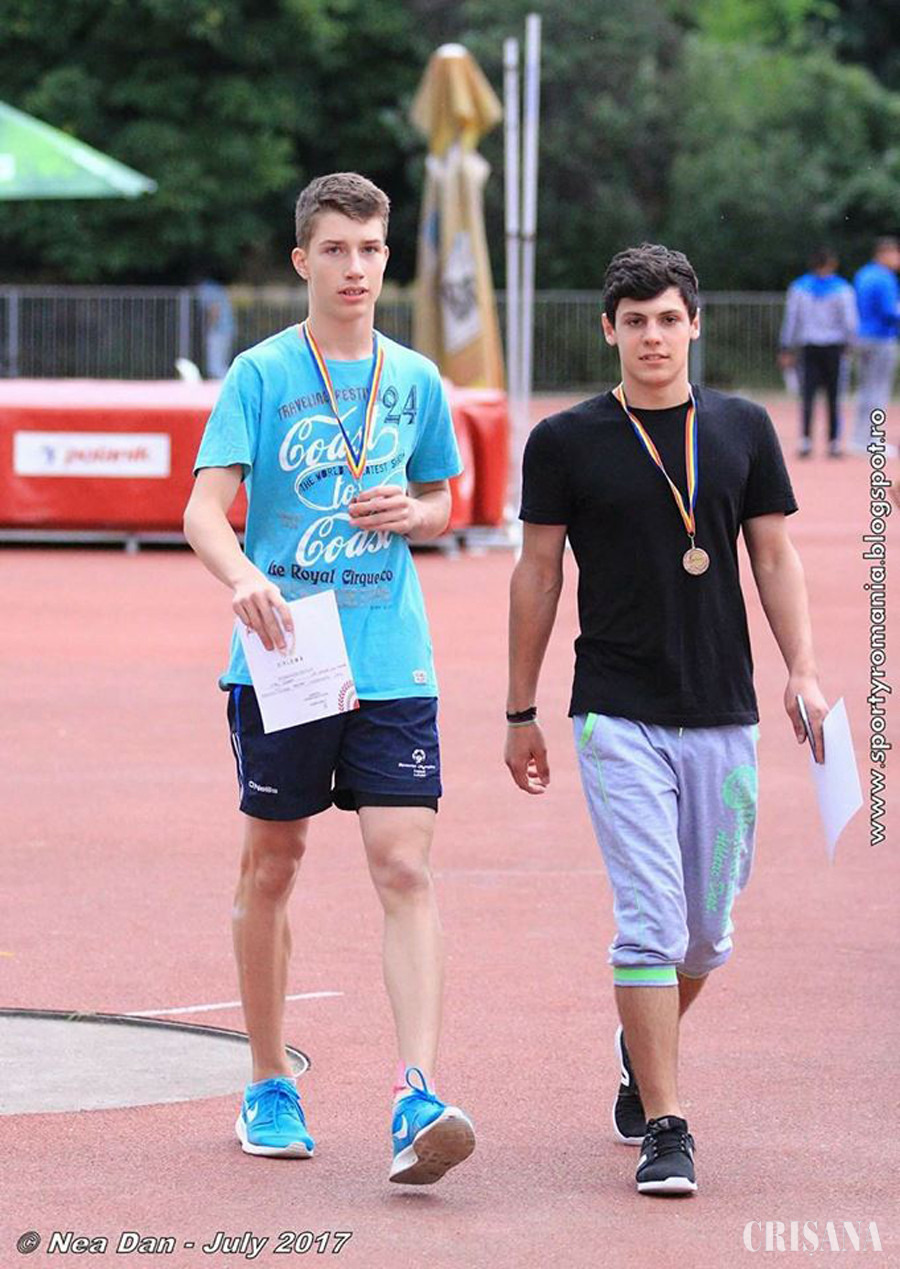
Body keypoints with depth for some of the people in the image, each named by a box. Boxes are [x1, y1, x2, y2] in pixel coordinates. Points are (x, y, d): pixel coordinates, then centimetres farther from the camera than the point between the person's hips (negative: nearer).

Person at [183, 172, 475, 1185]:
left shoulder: (415, 381, 8)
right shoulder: (259, 375, -2)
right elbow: (204, 511, -10)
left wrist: (411, 513, -3)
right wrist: (244, 578, -31)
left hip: (392, 665, 2)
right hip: (282, 659, -1)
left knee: (404, 869, -10)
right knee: (271, 865, 10)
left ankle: (417, 1102, -17)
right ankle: (269, 1088, 25)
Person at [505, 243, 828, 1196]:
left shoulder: (743, 429, 7)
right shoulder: (566, 441, 0)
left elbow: (774, 555, 10)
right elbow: (536, 575, 5)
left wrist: (803, 672, -3)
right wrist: (521, 712, 7)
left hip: (724, 716, 3)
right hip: (617, 715, -3)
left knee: (708, 931, 10)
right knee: (651, 923, -11)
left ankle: (642, 1045, 39)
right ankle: (664, 1129, -8)